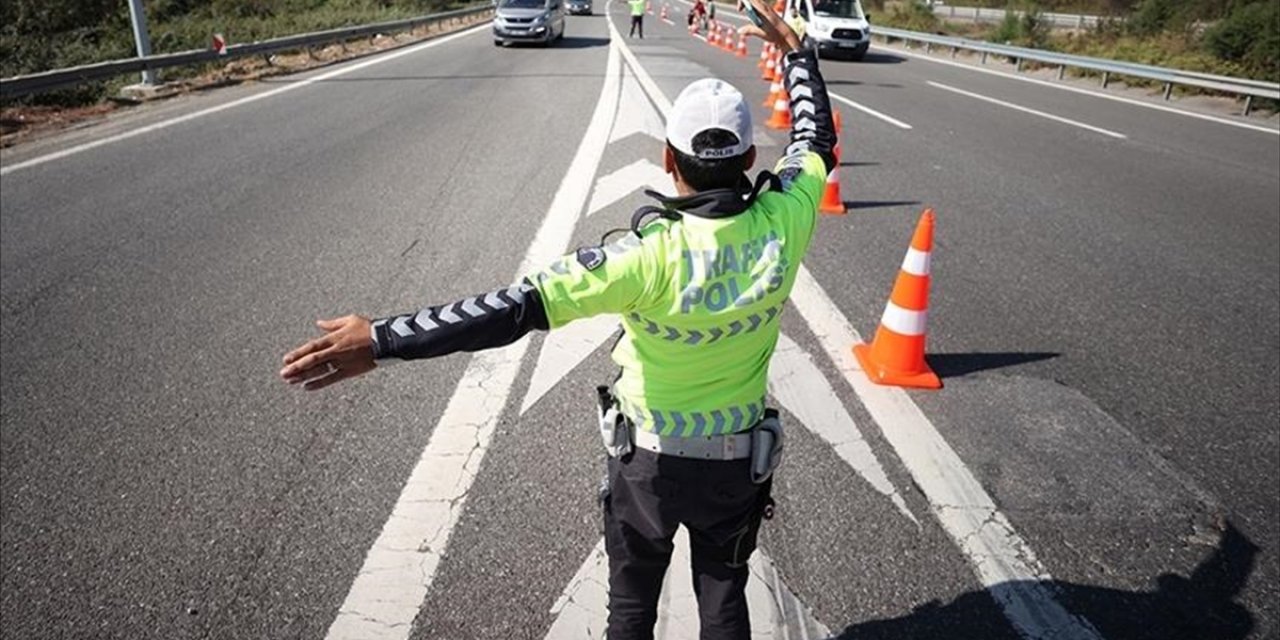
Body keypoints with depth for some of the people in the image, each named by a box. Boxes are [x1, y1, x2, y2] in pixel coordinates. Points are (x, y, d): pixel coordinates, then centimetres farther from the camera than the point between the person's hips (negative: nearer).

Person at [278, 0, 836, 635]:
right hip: (739, 459, 4)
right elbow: (816, 141, 3)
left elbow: (518, 306, -36)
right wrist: (795, 51, 15)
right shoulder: (782, 223, -18)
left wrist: (381, 339, -35)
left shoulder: (651, 254, -31)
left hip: (649, 457, -3)